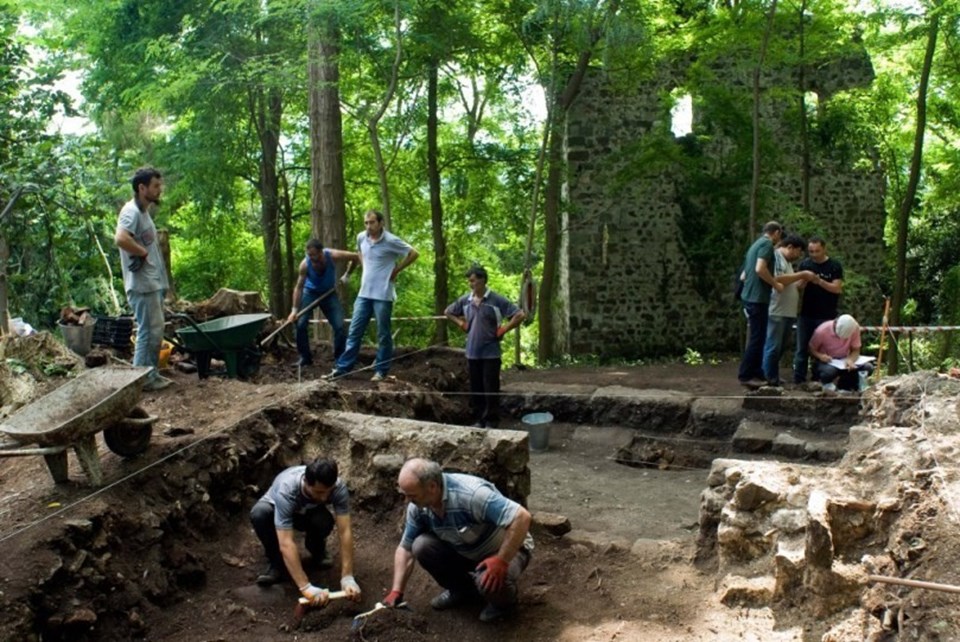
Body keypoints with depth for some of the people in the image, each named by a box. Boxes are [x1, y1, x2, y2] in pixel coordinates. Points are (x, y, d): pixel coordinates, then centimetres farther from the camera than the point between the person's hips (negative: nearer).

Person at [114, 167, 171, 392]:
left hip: (153, 282, 10)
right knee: (150, 331, -5)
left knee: (154, 331, 15)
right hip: (143, 284, -10)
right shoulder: (131, 211, -15)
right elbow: (121, 238, -32)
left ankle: (152, 374, 23)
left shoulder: (144, 211, 17)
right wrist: (143, 252, -19)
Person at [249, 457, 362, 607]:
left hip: (309, 512, 2)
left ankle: (317, 549, 2)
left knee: (324, 521, -33)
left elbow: (345, 531, -35)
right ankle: (276, 564, -13)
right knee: (259, 513, -37)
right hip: (276, 508, -2)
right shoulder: (286, 491, -42)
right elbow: (286, 543, -47)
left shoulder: (338, 487, -34)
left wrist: (347, 578, -42)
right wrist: (306, 587, -52)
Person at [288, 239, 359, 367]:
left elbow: (355, 256, -15)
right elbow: (299, 287, -19)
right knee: (300, 324, -12)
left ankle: (339, 358, 5)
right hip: (310, 293, 0)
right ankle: (305, 357, 4)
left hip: (329, 293, 0)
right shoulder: (305, 264, -28)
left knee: (339, 326, -9)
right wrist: (294, 310, -23)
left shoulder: (332, 255, -29)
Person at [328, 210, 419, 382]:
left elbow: (413, 254, -7)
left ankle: (381, 371, 13)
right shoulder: (361, 237, 4)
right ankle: (342, 367, 11)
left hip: (382, 295, -5)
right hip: (364, 293, 6)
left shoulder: (391, 241, -13)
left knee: (383, 335, 4)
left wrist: (396, 270, -6)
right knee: (354, 331, 7)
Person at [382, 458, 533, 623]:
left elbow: (521, 517, -41)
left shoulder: (471, 494, -37)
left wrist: (501, 561, -37)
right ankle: (462, 589, 9)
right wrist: (396, 591, -9)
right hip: (466, 552, 6)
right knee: (421, 546, -15)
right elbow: (406, 548, -1)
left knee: (489, 581, -36)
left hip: (506, 550, -6)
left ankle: (504, 600, 1)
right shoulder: (418, 507, -13)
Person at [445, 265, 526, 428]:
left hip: (490, 352, -4)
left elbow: (520, 315, -12)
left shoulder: (496, 300, -11)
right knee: (475, 388, 11)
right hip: (472, 352, 4)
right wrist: (461, 324, 8)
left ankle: (491, 421, 11)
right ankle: (478, 419, 23)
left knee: (491, 388, 1)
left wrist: (503, 330, -11)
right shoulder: (465, 300, 3)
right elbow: (448, 312, 21)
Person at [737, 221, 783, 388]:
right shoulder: (767, 244, -7)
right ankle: (746, 375, -3)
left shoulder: (756, 244, 20)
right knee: (757, 338, -6)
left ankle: (756, 374, 18)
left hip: (750, 297, 10)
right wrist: (776, 284, -11)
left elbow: (743, 276, 23)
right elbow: (760, 269, -23)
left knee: (757, 337, 13)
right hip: (758, 298, -10)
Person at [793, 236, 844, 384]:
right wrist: (804, 282, -16)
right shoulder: (804, 264, 7)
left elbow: (837, 288, -10)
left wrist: (820, 281, -23)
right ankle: (798, 379, 6)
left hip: (826, 316, -2)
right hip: (806, 314, 3)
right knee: (802, 348, 3)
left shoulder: (834, 266, -2)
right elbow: (798, 288, 6)